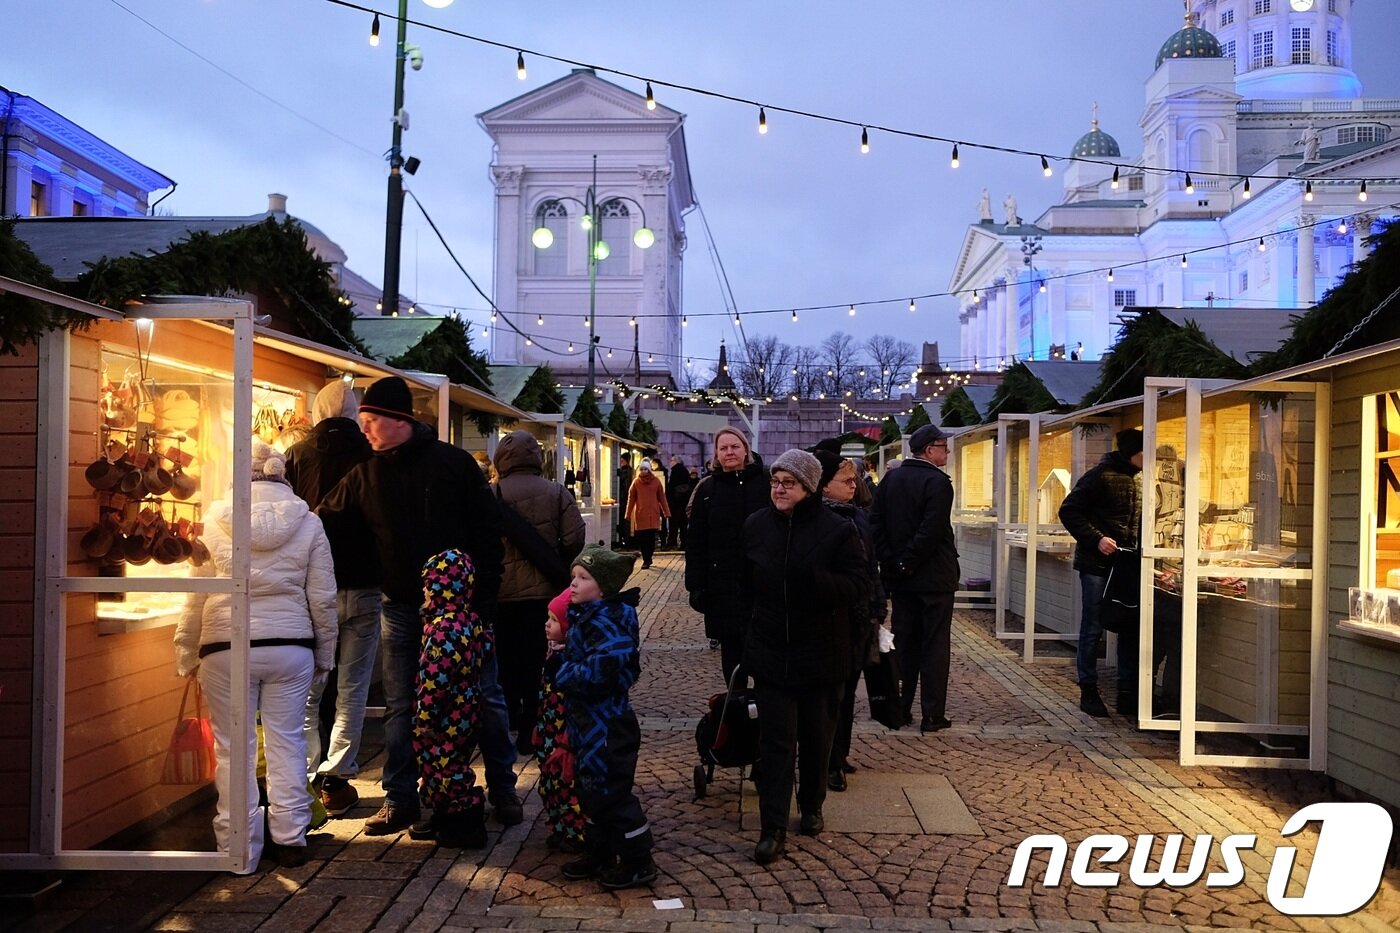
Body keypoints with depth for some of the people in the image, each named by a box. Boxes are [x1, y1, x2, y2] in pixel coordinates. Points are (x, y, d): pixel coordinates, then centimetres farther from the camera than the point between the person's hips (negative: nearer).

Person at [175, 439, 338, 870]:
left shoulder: (216, 521, -2)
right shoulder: (307, 522, 1)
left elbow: (196, 596, 2)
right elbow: (323, 598, 2)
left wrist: (187, 655, 12)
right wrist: (324, 655, 13)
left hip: (227, 647, -1)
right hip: (290, 646, 1)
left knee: (234, 748, 7)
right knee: (287, 741, 11)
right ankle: (290, 839, 18)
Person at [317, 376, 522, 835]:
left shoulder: (453, 463, -7)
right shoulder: (365, 476, 4)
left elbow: (487, 530, -7)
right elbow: (325, 522, 9)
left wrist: (485, 596, -10)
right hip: (400, 607, 3)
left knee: (486, 697, 6)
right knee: (400, 706, 8)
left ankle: (502, 788, 21)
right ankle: (400, 798, 19)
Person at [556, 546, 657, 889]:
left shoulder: (608, 624, -24)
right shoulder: (584, 617, 8)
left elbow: (595, 673, -31)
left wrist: (564, 672, -16)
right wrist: (563, 658, 1)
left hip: (608, 729, -10)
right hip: (587, 724, 10)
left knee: (612, 793, 0)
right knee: (591, 790, 20)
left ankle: (638, 863, 12)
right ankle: (598, 854, 34)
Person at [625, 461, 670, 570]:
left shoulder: (656, 481, 3)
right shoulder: (636, 482, 4)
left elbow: (662, 498, 4)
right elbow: (631, 499, 5)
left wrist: (666, 512, 2)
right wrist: (628, 515, 2)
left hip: (653, 515, -1)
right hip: (640, 515, 1)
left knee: (651, 538, -3)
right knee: (642, 539, -2)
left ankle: (647, 560, 8)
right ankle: (647, 559, 8)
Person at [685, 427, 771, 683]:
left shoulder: (765, 483, -1)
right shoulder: (707, 489, 4)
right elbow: (695, 542, 3)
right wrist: (696, 585, -2)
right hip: (722, 583, 1)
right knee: (731, 647, 8)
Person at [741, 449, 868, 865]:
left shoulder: (838, 530, -10)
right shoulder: (756, 526, 2)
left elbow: (857, 586, -16)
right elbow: (745, 584, 13)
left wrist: (813, 578, -31)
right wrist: (750, 623, 6)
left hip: (822, 654, -1)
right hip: (770, 652, 2)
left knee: (817, 738, 13)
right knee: (775, 739, -1)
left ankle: (812, 808, 34)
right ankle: (773, 828, 2)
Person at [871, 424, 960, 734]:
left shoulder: (890, 479, 6)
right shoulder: (938, 482, -13)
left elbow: (875, 522, 2)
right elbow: (931, 531, -21)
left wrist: (891, 562, -1)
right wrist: (909, 563, -12)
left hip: (900, 577, 6)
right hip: (934, 577, -6)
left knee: (903, 643, 13)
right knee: (935, 645, 2)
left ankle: (899, 708, 16)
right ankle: (932, 714, 4)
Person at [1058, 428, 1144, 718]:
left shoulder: (1139, 479, 10)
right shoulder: (1100, 476, -11)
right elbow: (1068, 511, -12)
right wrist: (1096, 539, -19)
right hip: (1097, 563, -6)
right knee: (1092, 628, 1)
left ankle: (1127, 693, 15)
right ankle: (1088, 691, 11)